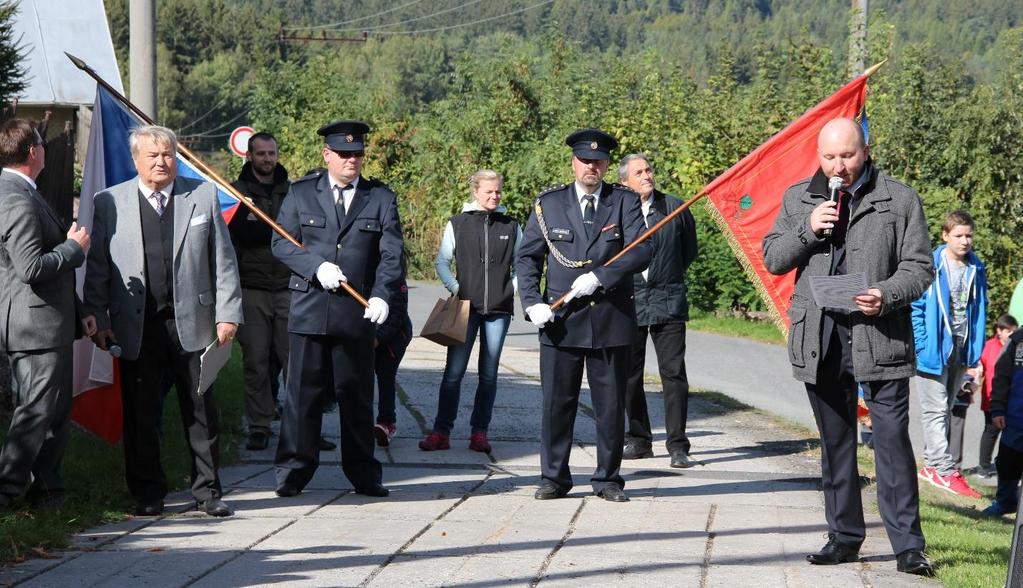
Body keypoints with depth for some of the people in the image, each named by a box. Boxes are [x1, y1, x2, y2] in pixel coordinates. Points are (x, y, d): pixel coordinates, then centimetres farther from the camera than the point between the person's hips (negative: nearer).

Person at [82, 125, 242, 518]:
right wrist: (97, 319, -1)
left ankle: (207, 490, 15)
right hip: (136, 327, 0)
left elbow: (223, 260, 6)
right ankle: (148, 493, 16)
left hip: (192, 323, 0)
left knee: (201, 411, 5)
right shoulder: (109, 202, 5)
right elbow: (97, 267, 6)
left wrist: (227, 314, 0)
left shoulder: (203, 197, 6)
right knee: (139, 414, 4)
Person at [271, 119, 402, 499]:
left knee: (356, 393, 8)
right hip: (309, 309, -1)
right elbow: (282, 243, 3)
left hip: (357, 311, 1)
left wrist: (382, 295, -16)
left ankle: (363, 474, 16)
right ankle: (293, 471, 6)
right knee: (303, 392, 0)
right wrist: (317, 266, -14)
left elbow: (391, 253, 0)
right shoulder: (300, 193, 8)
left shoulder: (381, 198, 8)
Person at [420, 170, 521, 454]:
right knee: (454, 371, -6)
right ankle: (441, 432, -2)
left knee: (489, 374, 4)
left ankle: (479, 432, 11)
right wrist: (455, 288, -5)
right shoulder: (457, 224, 4)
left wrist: (514, 287, 2)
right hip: (466, 304, -2)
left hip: (499, 307, 2)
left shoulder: (511, 226, 9)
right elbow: (442, 262, 8)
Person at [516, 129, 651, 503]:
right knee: (557, 403, 2)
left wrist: (599, 277, -18)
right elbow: (527, 257, 7)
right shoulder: (548, 204, 8)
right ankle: (554, 478, 12)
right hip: (560, 319, 0)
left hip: (611, 319, 0)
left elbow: (641, 252, -6)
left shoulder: (625, 202, 6)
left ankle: (608, 479, 16)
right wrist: (532, 302, -8)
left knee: (611, 405, 5)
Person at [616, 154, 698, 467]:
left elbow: (689, 250, 14)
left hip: (668, 301, -1)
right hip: (629, 300, 1)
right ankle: (638, 440, 19)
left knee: (673, 373, -5)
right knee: (630, 374, 7)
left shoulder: (674, 206, 3)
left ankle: (678, 446, -2)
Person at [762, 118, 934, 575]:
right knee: (835, 443, 12)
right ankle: (844, 537, 21)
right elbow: (772, 260, 9)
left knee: (893, 440, -7)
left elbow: (919, 266, 0)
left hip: (880, 337, -3)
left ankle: (907, 545, -3)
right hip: (820, 340, 4)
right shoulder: (798, 199, 10)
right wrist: (808, 229, -8)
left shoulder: (900, 200, 1)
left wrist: (887, 295, -19)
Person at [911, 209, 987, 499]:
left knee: (945, 409, 13)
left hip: (961, 350, 6)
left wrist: (976, 348, 9)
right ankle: (946, 470, -11)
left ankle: (933, 465, 21)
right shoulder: (930, 266, -11)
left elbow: (979, 309, 14)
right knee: (936, 410, -8)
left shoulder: (976, 269, 6)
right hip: (934, 348, -6)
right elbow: (916, 308, -8)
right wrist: (922, 345, -14)